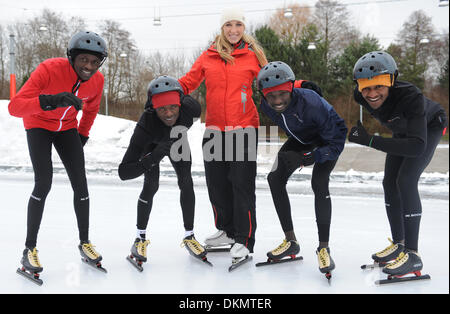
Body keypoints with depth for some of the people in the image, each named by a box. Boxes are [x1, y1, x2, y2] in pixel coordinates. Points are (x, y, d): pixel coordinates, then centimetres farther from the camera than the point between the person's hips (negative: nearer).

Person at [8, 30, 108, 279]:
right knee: (44, 183, -16)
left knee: (80, 183, -4)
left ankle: (85, 242, 13)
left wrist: (82, 136, 11)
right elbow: (14, 107, -39)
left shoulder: (97, 80, -16)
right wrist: (49, 101, -54)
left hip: (67, 127, 4)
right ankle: (29, 249, 0)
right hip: (38, 125, -4)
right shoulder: (49, 69, -32)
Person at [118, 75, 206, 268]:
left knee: (186, 183, -7)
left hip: (177, 142, 3)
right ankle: (140, 238, 5)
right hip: (152, 144, -2)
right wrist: (153, 158, -59)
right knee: (151, 186, -13)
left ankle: (189, 235, 8)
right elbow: (123, 172, -45)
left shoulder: (191, 108, -40)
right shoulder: (146, 125, -44)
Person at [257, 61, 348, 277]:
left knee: (319, 184, -25)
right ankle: (291, 242, 5)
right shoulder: (267, 106, -21)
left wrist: (309, 158, -40)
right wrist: (293, 151, 8)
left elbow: (336, 141, -33)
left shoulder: (311, 103, -39)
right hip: (300, 140, 6)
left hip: (327, 142, -6)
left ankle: (324, 247, -10)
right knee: (275, 178, -6)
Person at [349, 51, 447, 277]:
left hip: (430, 126, -6)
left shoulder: (410, 96, -43)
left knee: (406, 180, -21)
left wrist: (370, 140, -52)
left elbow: (417, 146, -49)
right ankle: (398, 244, 15)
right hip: (403, 130, 6)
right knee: (389, 182, 1)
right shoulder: (361, 96, -26)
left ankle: (413, 255, -13)